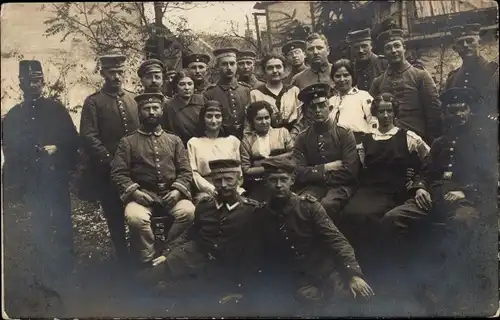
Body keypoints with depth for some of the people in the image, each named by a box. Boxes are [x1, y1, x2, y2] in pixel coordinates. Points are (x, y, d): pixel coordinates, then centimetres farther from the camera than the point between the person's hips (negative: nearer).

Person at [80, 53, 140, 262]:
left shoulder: (133, 99, 14)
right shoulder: (93, 102, 0)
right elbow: (88, 136, -9)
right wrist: (109, 159, -15)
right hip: (107, 170, -3)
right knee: (115, 218, 8)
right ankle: (123, 257, 23)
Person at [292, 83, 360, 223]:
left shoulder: (344, 134, 0)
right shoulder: (302, 138, 8)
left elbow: (349, 172, -9)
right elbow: (299, 172, -2)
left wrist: (316, 174, -5)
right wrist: (327, 167, -8)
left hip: (340, 186, -2)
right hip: (312, 187, 2)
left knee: (327, 205, -33)